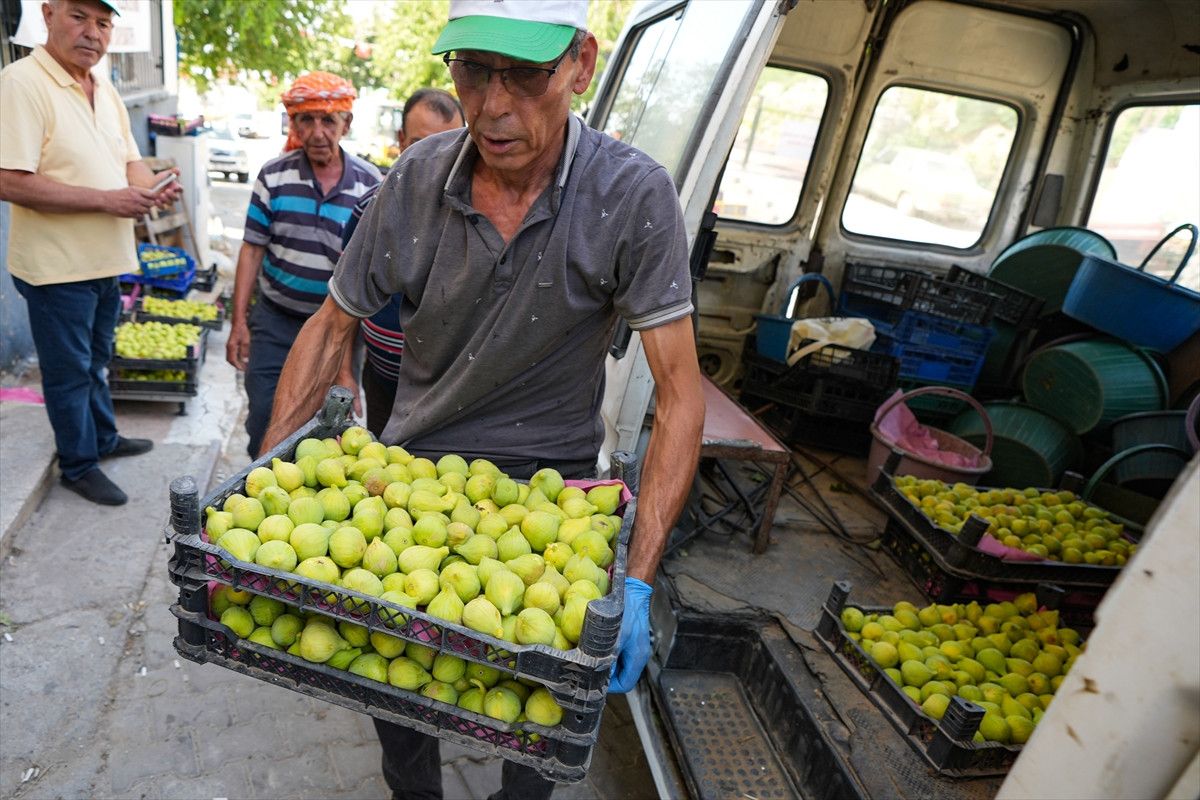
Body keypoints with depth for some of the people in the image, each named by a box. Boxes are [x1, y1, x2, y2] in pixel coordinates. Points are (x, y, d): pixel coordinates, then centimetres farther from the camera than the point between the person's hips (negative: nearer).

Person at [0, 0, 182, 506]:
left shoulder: (106, 91, 9)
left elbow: (128, 161, 18)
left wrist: (150, 186, -5)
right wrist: (109, 200, -24)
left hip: (106, 260, 8)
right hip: (56, 268, -8)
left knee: (95, 361, 23)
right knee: (69, 371, 7)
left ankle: (104, 439, 40)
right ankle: (78, 465, 23)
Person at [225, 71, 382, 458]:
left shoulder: (369, 184, -6)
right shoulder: (274, 176, -2)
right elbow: (253, 249, 1)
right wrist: (239, 321, -3)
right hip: (276, 321, 1)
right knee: (263, 423, 7)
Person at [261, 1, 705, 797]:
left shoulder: (632, 196, -21)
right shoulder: (418, 178, -11)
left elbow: (680, 395, -22)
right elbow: (332, 328, 0)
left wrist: (637, 582, -28)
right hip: (413, 463, 3)